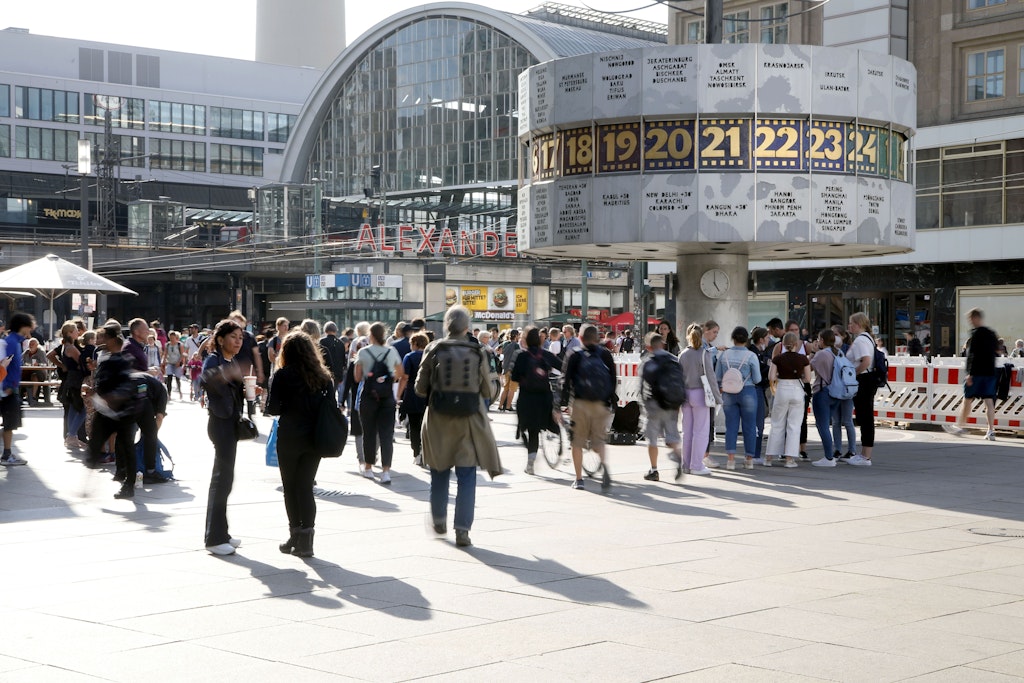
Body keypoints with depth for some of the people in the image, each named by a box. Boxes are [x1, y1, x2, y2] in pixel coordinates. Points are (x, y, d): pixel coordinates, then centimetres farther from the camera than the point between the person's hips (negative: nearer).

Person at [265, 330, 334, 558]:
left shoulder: (282, 375, -8)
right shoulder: (324, 376, 2)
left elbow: (272, 408, -10)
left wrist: (287, 409, 10)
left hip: (289, 437, -3)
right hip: (314, 437, 3)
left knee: (290, 487, 10)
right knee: (306, 486, 7)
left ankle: (295, 535, 10)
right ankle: (305, 540, 2)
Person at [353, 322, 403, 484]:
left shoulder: (363, 352, -5)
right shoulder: (392, 351, 1)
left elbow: (357, 377, 0)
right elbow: (399, 374, 10)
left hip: (368, 396, -1)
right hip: (387, 397, 1)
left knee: (369, 433, 11)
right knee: (387, 434, -1)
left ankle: (368, 467, 22)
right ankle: (386, 470, -10)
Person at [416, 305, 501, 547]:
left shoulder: (433, 350, -5)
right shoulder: (477, 353, -5)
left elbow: (420, 388, -2)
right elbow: (487, 392, 1)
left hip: (438, 420, 1)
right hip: (469, 421, -1)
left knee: (439, 473, 18)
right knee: (466, 477, 2)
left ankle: (439, 520, 32)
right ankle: (462, 529, -4)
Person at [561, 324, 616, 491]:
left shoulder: (574, 355, 2)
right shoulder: (605, 354, 8)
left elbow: (566, 380, -3)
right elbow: (613, 379, 8)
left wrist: (564, 404, -1)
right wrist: (611, 403, 13)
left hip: (580, 403, -2)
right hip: (601, 404, 2)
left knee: (578, 441, 9)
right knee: (598, 439, 9)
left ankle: (578, 479, 10)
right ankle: (603, 464, -22)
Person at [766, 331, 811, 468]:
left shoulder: (778, 358, -4)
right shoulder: (803, 359, -4)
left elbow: (771, 377, -8)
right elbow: (808, 379, -2)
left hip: (782, 390, 1)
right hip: (797, 391, -1)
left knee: (777, 425, 10)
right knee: (794, 426, 4)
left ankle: (769, 457, 12)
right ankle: (790, 458, 0)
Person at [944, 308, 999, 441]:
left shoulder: (976, 333, -10)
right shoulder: (992, 334, 12)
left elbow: (972, 354, -16)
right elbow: (994, 354, 18)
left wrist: (970, 373, -16)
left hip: (976, 372, -6)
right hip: (990, 372, 6)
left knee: (967, 400, 7)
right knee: (989, 402, 1)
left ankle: (959, 427, 18)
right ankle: (991, 431, -7)